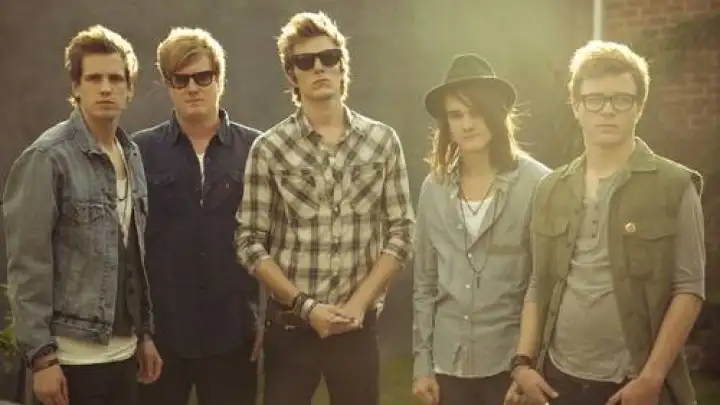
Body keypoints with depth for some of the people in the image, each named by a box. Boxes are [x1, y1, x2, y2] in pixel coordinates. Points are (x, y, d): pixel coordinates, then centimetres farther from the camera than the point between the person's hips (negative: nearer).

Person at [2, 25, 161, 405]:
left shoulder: (132, 155, 8)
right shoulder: (49, 157, -11)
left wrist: (145, 333, 11)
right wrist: (41, 355, -15)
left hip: (123, 352, 6)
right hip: (73, 355, -6)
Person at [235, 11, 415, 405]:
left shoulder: (383, 141, 2)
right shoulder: (268, 148, -3)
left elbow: (400, 233, 2)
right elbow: (250, 243, -3)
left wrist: (358, 304, -8)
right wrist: (305, 306, -11)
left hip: (357, 324, 1)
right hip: (289, 324, -1)